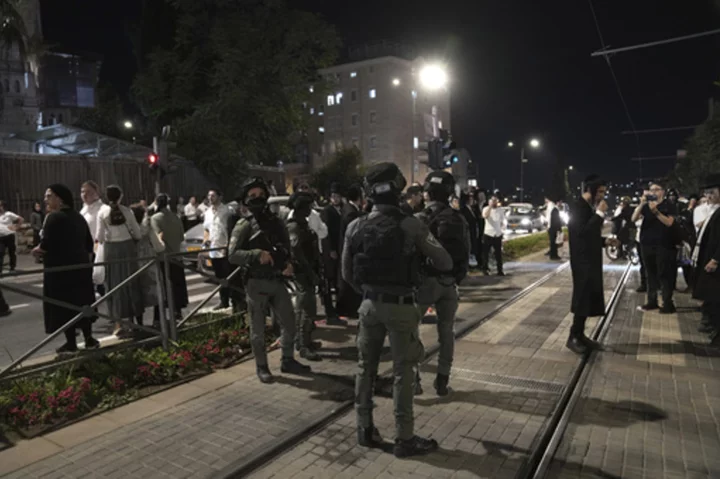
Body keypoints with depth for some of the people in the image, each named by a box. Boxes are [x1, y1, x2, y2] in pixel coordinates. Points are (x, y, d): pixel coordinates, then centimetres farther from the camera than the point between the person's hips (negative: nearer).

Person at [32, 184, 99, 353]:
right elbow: (89, 242, 14)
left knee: (64, 305, 2)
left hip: (60, 268, -8)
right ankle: (89, 339, 19)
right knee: (82, 302, 14)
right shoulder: (78, 217, 11)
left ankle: (71, 344, 9)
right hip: (80, 265, 8)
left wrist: (37, 250, 0)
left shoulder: (53, 217, -15)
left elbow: (46, 244, -21)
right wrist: (87, 260, 23)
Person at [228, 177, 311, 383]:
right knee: (258, 329, 6)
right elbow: (232, 255, -14)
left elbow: (287, 249, 17)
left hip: (277, 281, 5)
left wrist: (289, 264, -3)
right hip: (256, 283, -5)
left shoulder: (276, 222, 10)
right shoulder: (244, 225, -6)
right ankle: (261, 367, 22)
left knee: (289, 322, 11)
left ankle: (288, 361, 29)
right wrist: (257, 254, -27)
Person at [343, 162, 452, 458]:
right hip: (400, 307, -4)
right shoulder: (411, 226, -14)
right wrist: (424, 256, 15)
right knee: (402, 372, 7)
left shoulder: (355, 227, -2)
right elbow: (445, 264, -6)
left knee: (366, 367, 16)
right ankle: (404, 439, 18)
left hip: (370, 305, 4)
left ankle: (365, 430, 29)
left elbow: (347, 273, 7)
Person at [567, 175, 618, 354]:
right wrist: (600, 213, -23)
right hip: (582, 261, -9)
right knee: (583, 298, -4)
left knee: (590, 298, 12)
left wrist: (605, 241, 5)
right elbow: (582, 232, -27)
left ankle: (580, 335, 21)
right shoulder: (578, 207, -15)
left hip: (591, 260, 9)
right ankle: (573, 337, 6)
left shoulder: (590, 208, 14)